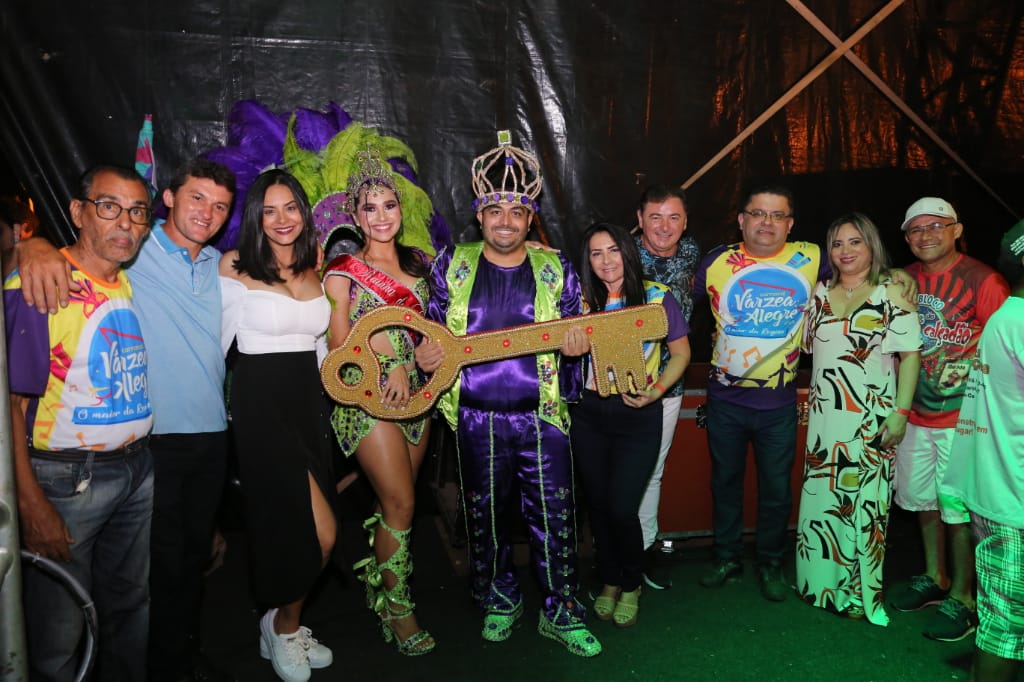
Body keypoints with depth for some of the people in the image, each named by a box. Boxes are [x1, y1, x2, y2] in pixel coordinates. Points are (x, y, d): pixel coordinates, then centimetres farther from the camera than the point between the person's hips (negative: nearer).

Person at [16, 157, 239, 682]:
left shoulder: (221, 265, 9)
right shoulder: (133, 250, -8)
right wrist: (36, 246, -32)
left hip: (212, 435, 6)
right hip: (154, 437, -5)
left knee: (195, 554, 19)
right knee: (163, 562, 7)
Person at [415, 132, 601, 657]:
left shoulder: (555, 269, 4)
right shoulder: (451, 265, 4)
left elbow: (573, 334, 10)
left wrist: (576, 347, -12)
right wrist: (423, 355, -10)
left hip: (541, 416, 0)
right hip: (476, 418, 1)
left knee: (554, 516, 4)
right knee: (485, 516, 13)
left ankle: (561, 611, 23)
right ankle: (499, 601, 35)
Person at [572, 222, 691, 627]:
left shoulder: (657, 297, -4)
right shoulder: (582, 301, 3)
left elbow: (681, 354, 4)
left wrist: (656, 390, -9)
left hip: (638, 416, -3)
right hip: (588, 414, 3)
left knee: (622, 508, -6)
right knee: (598, 504, 11)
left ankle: (631, 586, 21)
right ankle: (609, 581, 33)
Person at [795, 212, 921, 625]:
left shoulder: (892, 294, -4)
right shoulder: (820, 293, 10)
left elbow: (910, 356, -7)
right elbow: (806, 344, 20)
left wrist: (900, 412, -13)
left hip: (871, 421, -4)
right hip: (824, 418, 4)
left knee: (864, 504, 1)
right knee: (820, 498, 8)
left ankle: (862, 594, 16)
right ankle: (821, 585, 23)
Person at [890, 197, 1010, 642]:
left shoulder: (984, 281, -10)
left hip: (962, 417, -5)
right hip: (916, 414, 6)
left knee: (959, 509, 1)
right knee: (922, 499, 17)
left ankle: (962, 599, 17)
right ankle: (934, 578, 35)